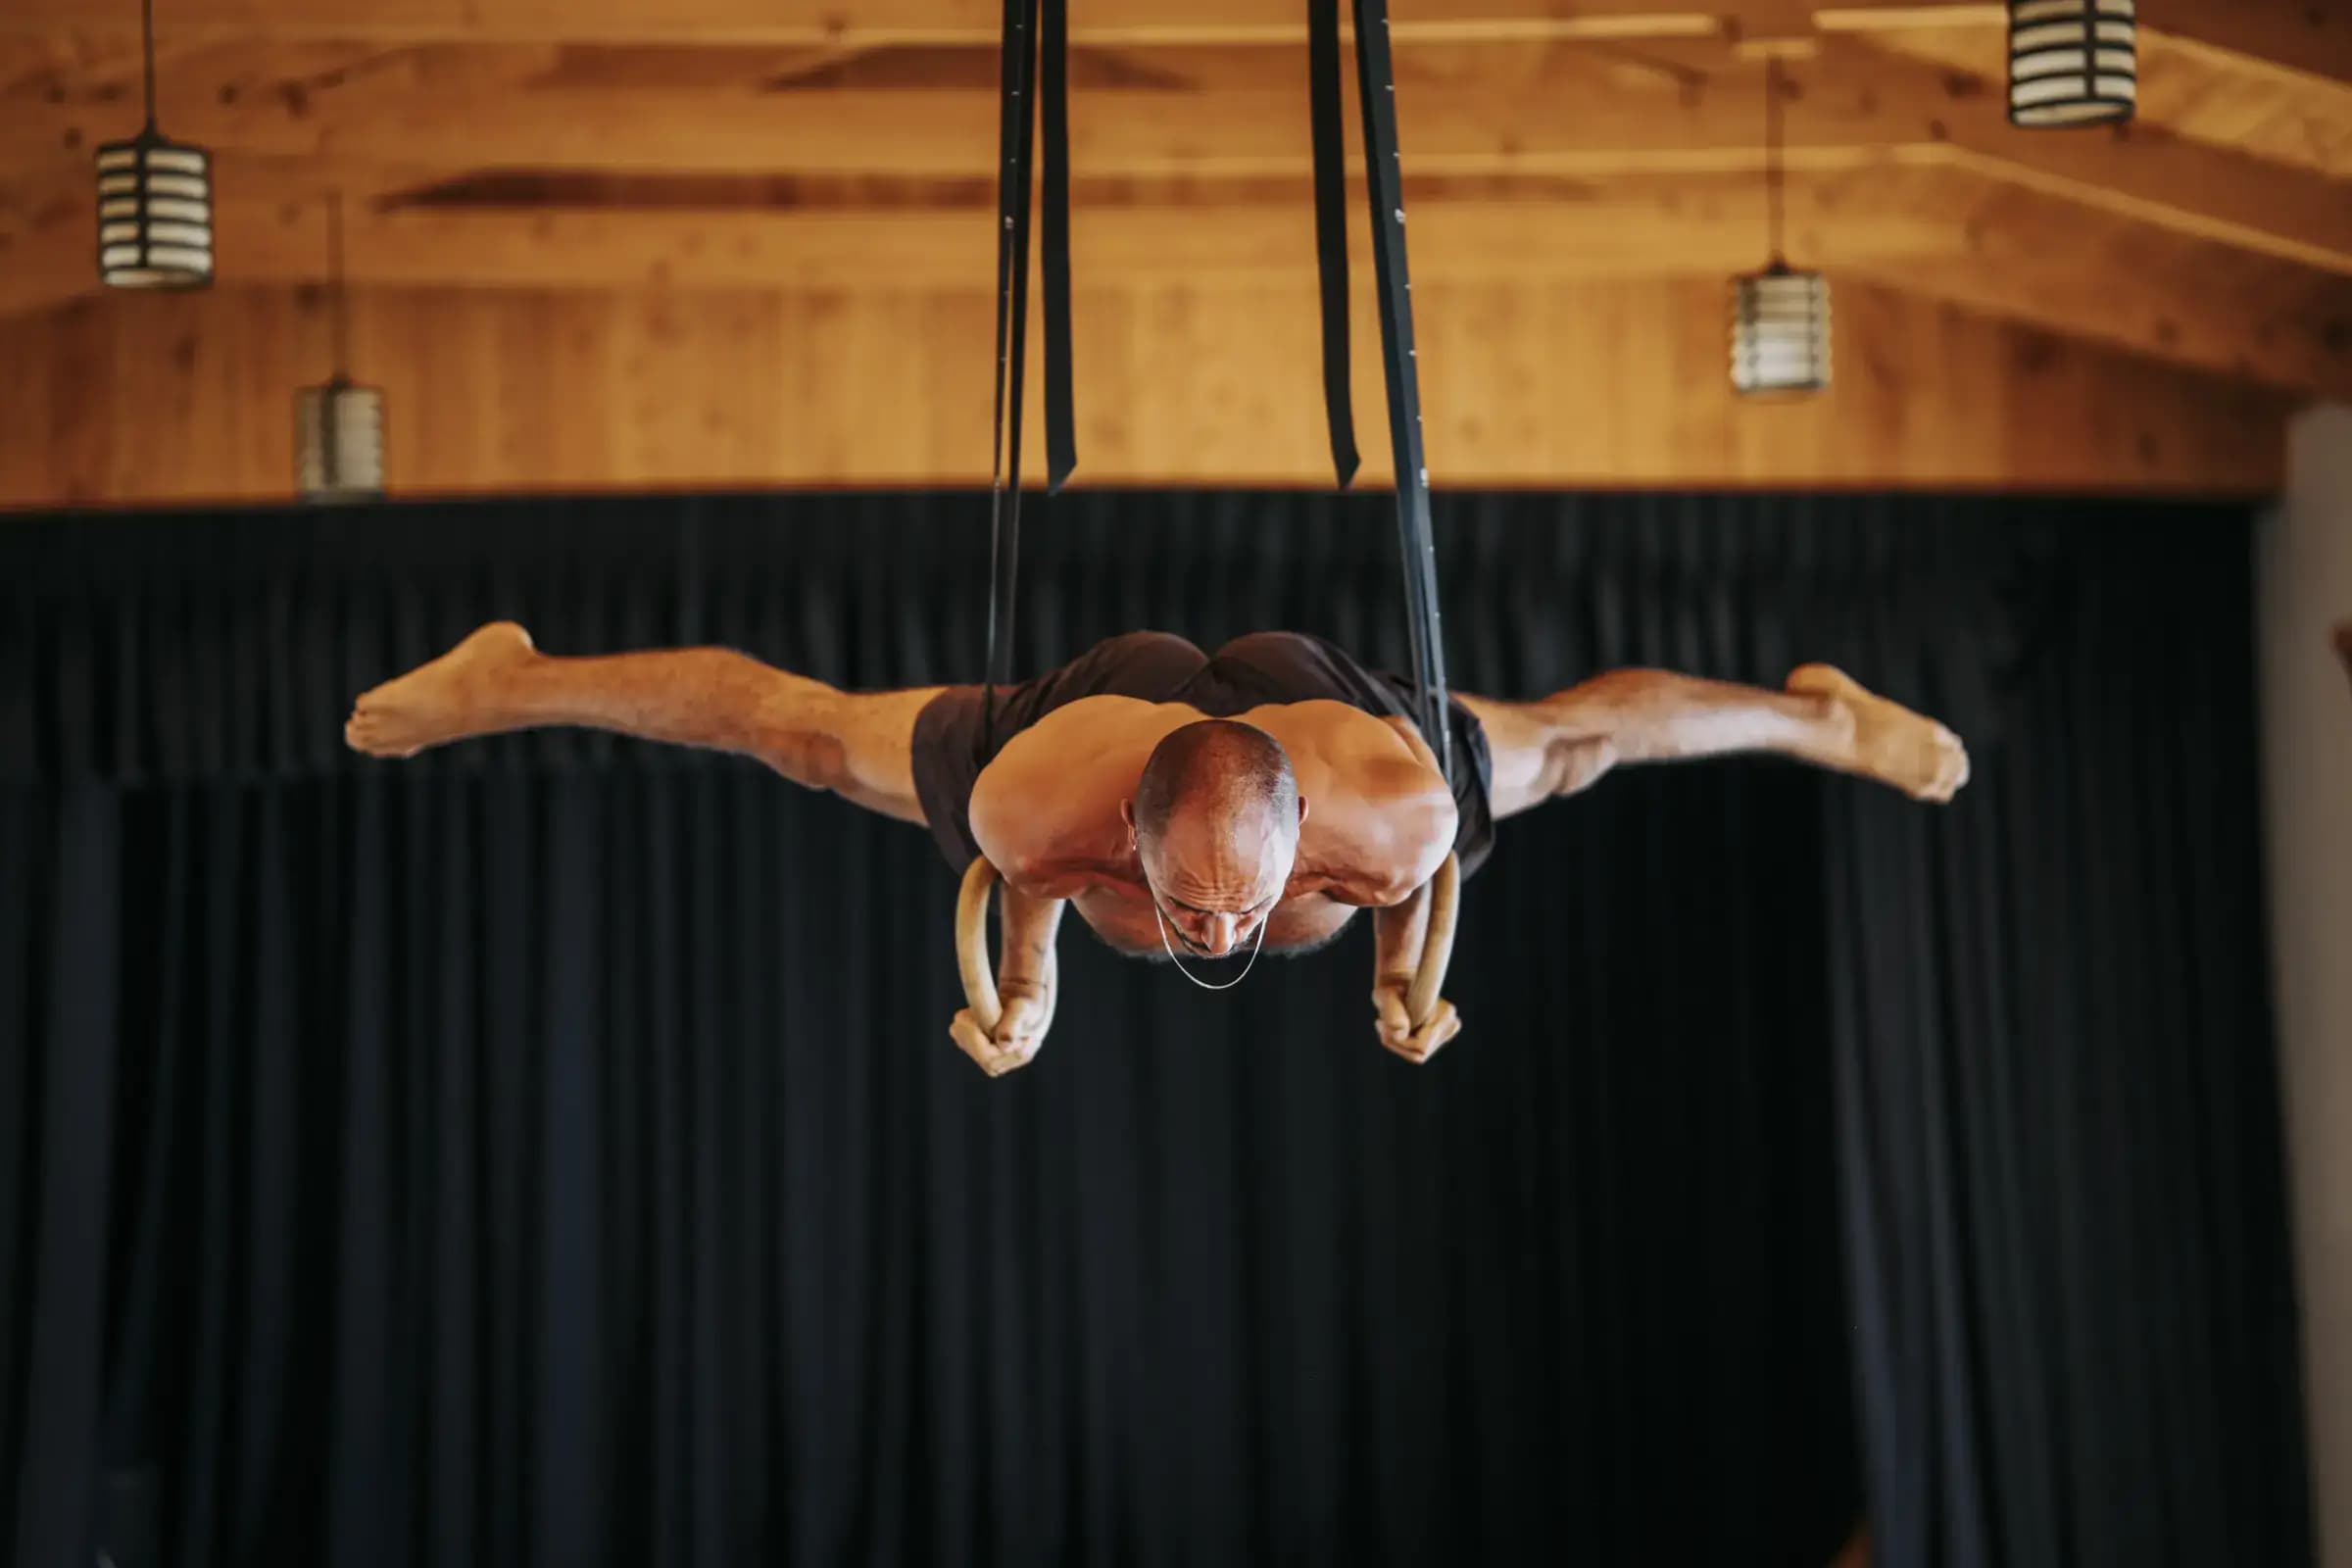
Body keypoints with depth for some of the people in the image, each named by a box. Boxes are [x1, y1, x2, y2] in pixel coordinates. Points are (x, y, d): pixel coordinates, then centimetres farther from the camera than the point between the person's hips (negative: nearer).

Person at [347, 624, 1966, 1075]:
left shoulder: (1390, 802, -44)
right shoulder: (1041, 795, -45)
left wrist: (1404, 966, -6)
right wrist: (1027, 971, -3)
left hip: (1311, 689, 1)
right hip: (1108, 688, -1)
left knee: (1567, 735, 23)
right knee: (794, 721, 13)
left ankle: (1817, 708, 52)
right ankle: (507, 680, 37)